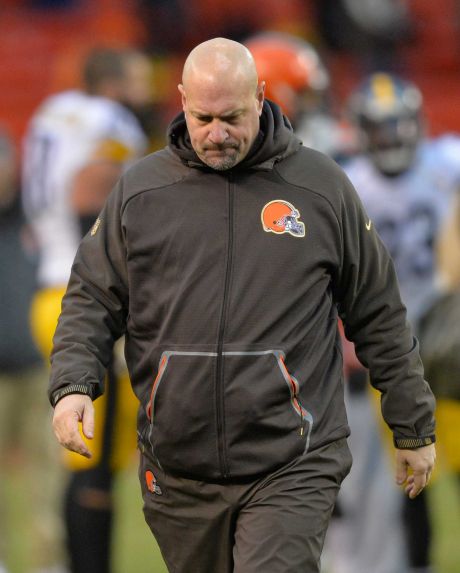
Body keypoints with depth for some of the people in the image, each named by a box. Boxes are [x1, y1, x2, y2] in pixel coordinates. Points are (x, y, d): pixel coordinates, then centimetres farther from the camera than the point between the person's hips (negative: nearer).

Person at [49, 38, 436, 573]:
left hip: (290, 471, -3)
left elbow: (379, 317, 10)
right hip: (177, 474, 3)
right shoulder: (139, 189, 7)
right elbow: (92, 299, 10)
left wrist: (415, 428, 12)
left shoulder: (321, 187, 4)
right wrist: (72, 385, -9)